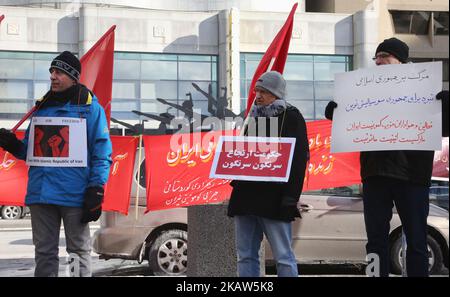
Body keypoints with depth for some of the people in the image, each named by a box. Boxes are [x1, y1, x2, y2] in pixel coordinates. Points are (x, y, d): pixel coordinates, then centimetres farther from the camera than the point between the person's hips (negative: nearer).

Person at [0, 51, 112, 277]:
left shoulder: (89, 108, -2)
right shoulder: (42, 107, 15)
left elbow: (102, 153, -6)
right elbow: (30, 150, 20)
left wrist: (95, 191, -13)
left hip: (75, 196, -5)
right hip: (41, 194, 5)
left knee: (78, 252, 5)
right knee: (44, 253, 11)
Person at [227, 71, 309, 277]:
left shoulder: (291, 117, -1)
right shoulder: (254, 116, 20)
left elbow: (299, 159, -8)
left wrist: (291, 197, -16)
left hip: (274, 198, -7)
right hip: (246, 195, 7)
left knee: (283, 256, -4)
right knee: (246, 256, 8)